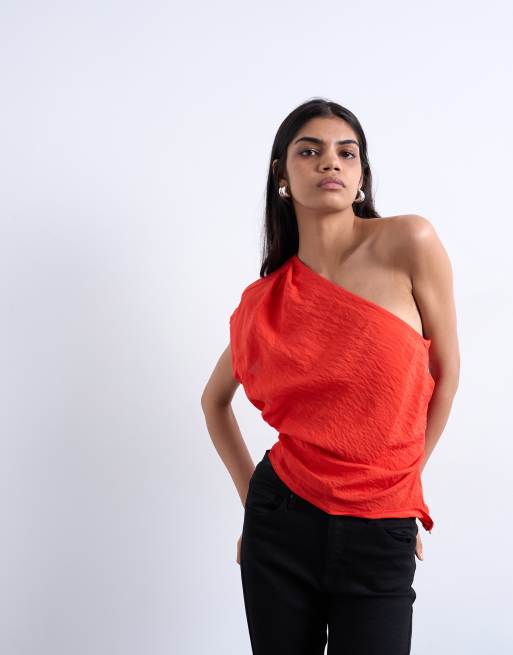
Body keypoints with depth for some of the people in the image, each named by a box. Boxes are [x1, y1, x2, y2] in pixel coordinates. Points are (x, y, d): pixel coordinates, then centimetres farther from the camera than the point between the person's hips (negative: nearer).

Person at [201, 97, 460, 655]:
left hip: (380, 534, -2)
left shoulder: (410, 243, -9)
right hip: (280, 524, 2)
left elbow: (445, 368, 1)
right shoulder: (266, 297, -1)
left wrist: (401, 476, 7)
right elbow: (214, 400, 14)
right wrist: (250, 494, 7)